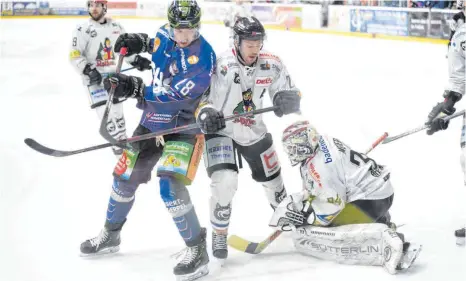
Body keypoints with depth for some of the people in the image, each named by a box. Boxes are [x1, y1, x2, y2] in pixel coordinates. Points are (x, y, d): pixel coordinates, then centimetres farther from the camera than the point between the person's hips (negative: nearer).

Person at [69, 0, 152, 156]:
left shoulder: (116, 26, 4)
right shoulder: (83, 30, -10)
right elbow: (75, 56, -12)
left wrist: (137, 60, 2)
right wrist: (87, 70, -24)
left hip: (113, 74, 5)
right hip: (94, 76, -4)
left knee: (117, 108, 14)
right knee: (104, 110, -13)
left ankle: (122, 138, 28)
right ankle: (117, 141, -4)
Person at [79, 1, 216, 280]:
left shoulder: (203, 58, -26)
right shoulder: (166, 34, -4)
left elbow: (172, 97, -32)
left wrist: (135, 88, -38)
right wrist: (138, 42, 6)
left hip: (185, 126, -7)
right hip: (153, 119, 7)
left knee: (170, 185, -23)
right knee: (125, 177, 14)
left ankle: (197, 249, -7)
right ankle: (110, 235, 37)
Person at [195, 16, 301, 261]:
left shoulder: (272, 65, -11)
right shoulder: (220, 65, -24)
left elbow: (291, 94, -3)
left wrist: (287, 99, -27)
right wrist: (206, 114, -36)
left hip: (254, 131, 4)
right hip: (220, 130, -4)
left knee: (271, 177, 16)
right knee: (225, 182, -22)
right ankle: (219, 234, 1)